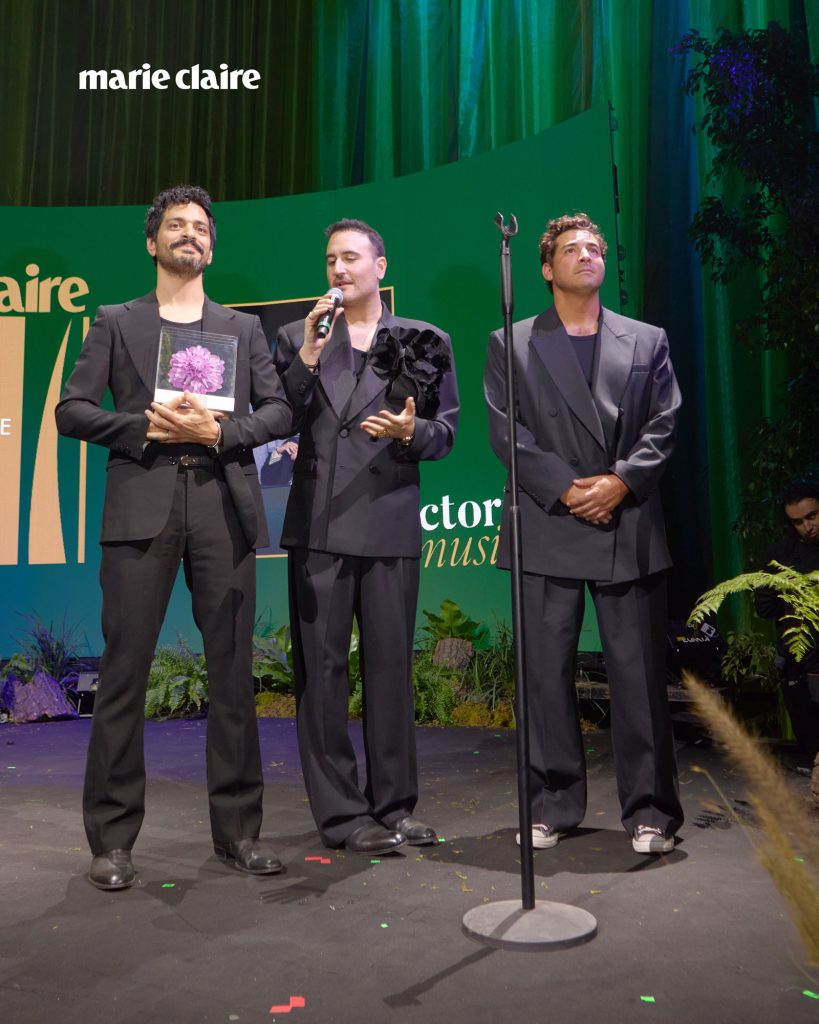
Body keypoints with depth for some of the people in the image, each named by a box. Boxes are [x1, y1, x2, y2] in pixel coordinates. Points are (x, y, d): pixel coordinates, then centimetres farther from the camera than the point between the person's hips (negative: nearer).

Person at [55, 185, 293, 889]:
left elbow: (278, 410, 9)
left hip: (224, 507, 2)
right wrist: (145, 424, -9)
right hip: (142, 508, -1)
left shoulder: (244, 328, 19)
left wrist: (219, 430, -8)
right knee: (124, 672, -2)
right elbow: (72, 410, 6)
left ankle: (239, 829, 14)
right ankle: (113, 838, 10)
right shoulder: (116, 324, 15)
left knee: (232, 673, 3)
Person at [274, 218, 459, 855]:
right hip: (319, 524, 0)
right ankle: (340, 813, 12)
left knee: (391, 666, 7)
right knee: (321, 669, 1)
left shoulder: (424, 342, 10)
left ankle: (394, 805, 20)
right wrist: (308, 356, -8)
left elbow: (446, 429, 9)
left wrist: (411, 432, -12)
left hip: (390, 524, 0)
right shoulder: (297, 337, 11)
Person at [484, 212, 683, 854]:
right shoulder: (511, 345, 10)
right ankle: (554, 807, 17)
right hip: (549, 530, 0)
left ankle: (651, 810, 14)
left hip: (630, 530, 1)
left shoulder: (647, 341, 15)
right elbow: (506, 431, -1)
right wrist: (567, 490, -11)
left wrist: (620, 481, -10)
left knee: (639, 672, 2)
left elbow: (664, 424, 6)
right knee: (547, 673, 4)